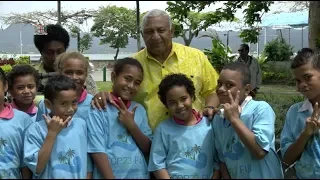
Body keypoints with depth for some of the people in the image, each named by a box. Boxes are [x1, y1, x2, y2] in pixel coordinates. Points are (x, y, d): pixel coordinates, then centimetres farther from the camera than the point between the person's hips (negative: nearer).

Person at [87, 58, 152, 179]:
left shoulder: (139, 109, 4)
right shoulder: (99, 109, -10)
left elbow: (148, 150, 2)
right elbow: (97, 151, -14)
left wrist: (132, 125, -11)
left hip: (140, 175, 4)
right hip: (108, 175, -4)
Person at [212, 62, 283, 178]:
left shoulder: (261, 109, -18)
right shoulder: (217, 119, -4)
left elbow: (260, 152, -27)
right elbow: (222, 158, 5)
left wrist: (235, 119, -25)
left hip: (265, 175, -4)